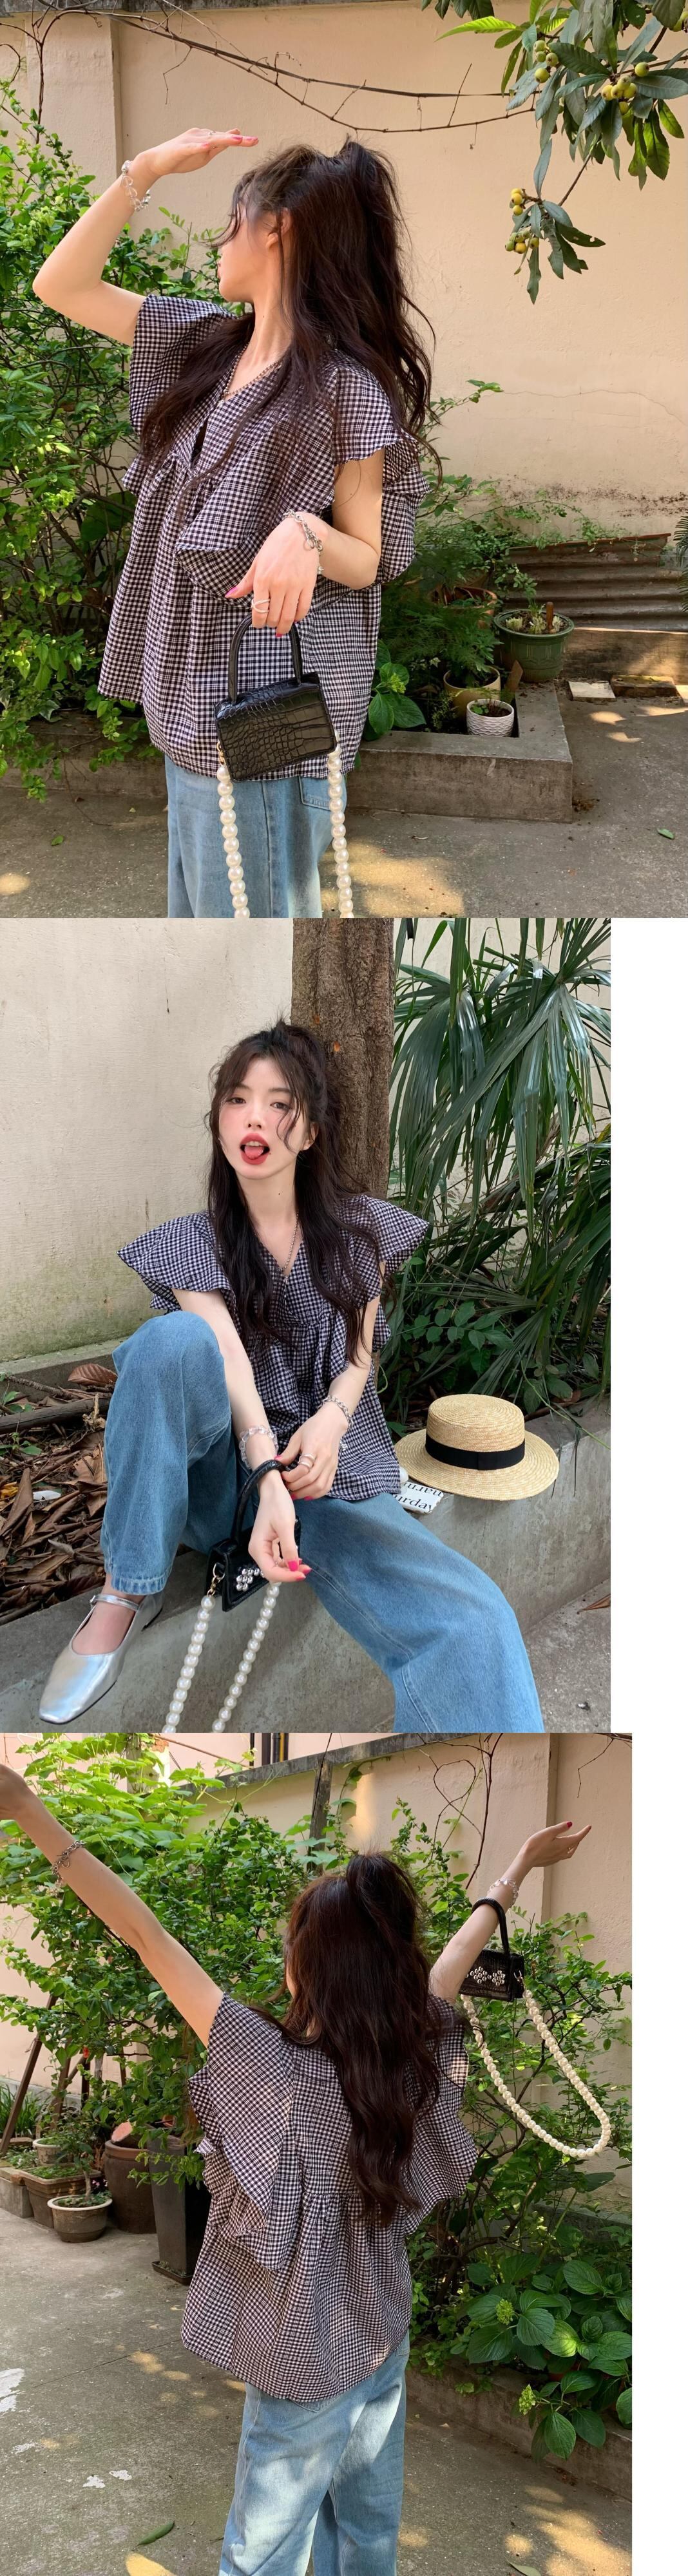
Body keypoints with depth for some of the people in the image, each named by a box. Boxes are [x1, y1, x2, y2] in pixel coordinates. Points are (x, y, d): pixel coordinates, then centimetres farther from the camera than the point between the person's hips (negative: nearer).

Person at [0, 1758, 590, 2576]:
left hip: (306, 2369, -6)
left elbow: (148, 1939, -28)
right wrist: (520, 1866, 26)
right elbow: (463, 1947, 7)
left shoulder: (281, 2074, -27)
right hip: (385, 2346, 6)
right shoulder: (418, 2057, -12)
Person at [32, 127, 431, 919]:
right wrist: (144, 171, 2)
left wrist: (306, 532, -32)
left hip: (268, 709, -8)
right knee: (201, 909, 17)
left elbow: (367, 560, -11)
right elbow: (61, 286, 9)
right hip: (190, 695, 8)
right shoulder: (205, 344, 8)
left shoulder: (345, 385, -13)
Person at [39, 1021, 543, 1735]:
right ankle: (126, 1592, -23)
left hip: (327, 1470, 0)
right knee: (174, 1338, -34)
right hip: (220, 1475, 0)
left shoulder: (361, 1229, 11)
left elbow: (358, 1350, 6)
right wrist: (267, 1476, -30)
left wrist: (330, 1419, -19)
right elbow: (228, 1354, -12)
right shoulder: (190, 1242, 5)